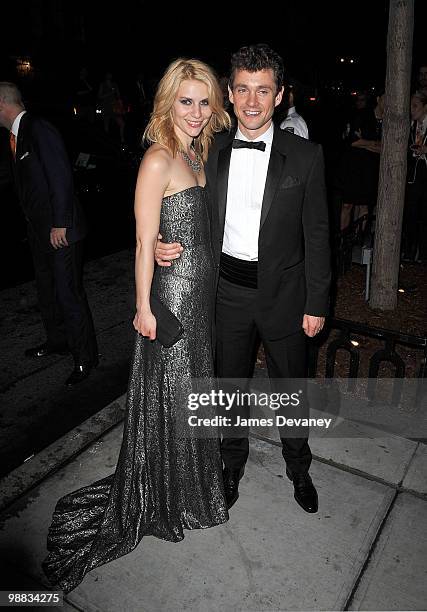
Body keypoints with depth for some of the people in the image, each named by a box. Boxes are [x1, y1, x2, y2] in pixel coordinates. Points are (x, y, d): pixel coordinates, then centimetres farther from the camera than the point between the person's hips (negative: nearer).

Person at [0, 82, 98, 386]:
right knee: (47, 289, 19)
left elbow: (61, 177, -20)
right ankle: (58, 340, 37)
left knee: (69, 293, -4)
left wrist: (60, 223, -20)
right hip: (40, 229, 10)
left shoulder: (39, 130, -14)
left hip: (61, 229, -10)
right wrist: (34, 224, 15)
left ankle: (85, 357, 8)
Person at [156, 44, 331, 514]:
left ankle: (298, 469, 42)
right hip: (228, 291, 2)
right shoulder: (211, 153, 0)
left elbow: (316, 235, -5)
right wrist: (164, 246, -14)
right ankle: (233, 463, 44)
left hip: (282, 293, -2)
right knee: (230, 382, 18)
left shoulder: (305, 156, -7)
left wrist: (316, 303, -5)